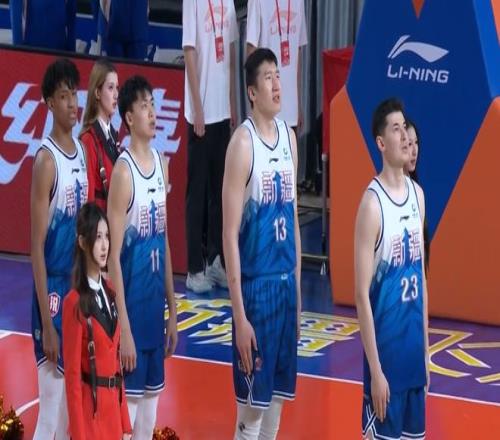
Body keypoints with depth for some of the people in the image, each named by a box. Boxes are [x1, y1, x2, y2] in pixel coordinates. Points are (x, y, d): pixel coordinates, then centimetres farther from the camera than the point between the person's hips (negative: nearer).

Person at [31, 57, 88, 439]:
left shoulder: (81, 151, 9)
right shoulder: (46, 160, -15)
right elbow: (37, 246, -16)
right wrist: (46, 322, -19)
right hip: (53, 293, -8)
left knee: (72, 409, 12)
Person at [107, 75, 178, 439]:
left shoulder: (162, 163, 10)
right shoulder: (123, 171, -14)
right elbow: (114, 255, -16)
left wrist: (173, 310, 16)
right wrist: (124, 327, -19)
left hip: (156, 307, 8)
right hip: (133, 307, -8)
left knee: (152, 400, 12)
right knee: (128, 405, -4)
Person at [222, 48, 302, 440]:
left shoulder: (289, 137, 9)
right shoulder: (243, 143, -13)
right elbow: (230, 234, -15)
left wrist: (298, 288, 15)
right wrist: (239, 313, -19)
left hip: (287, 282, 7)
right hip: (256, 285, -7)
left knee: (277, 395, 12)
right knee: (252, 404, -3)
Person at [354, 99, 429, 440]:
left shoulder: (418, 194, 8)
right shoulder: (372, 204, -15)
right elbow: (362, 294, -16)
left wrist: (426, 347, 15)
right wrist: (375, 369, -18)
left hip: (415, 349, 7)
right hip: (386, 350, -7)